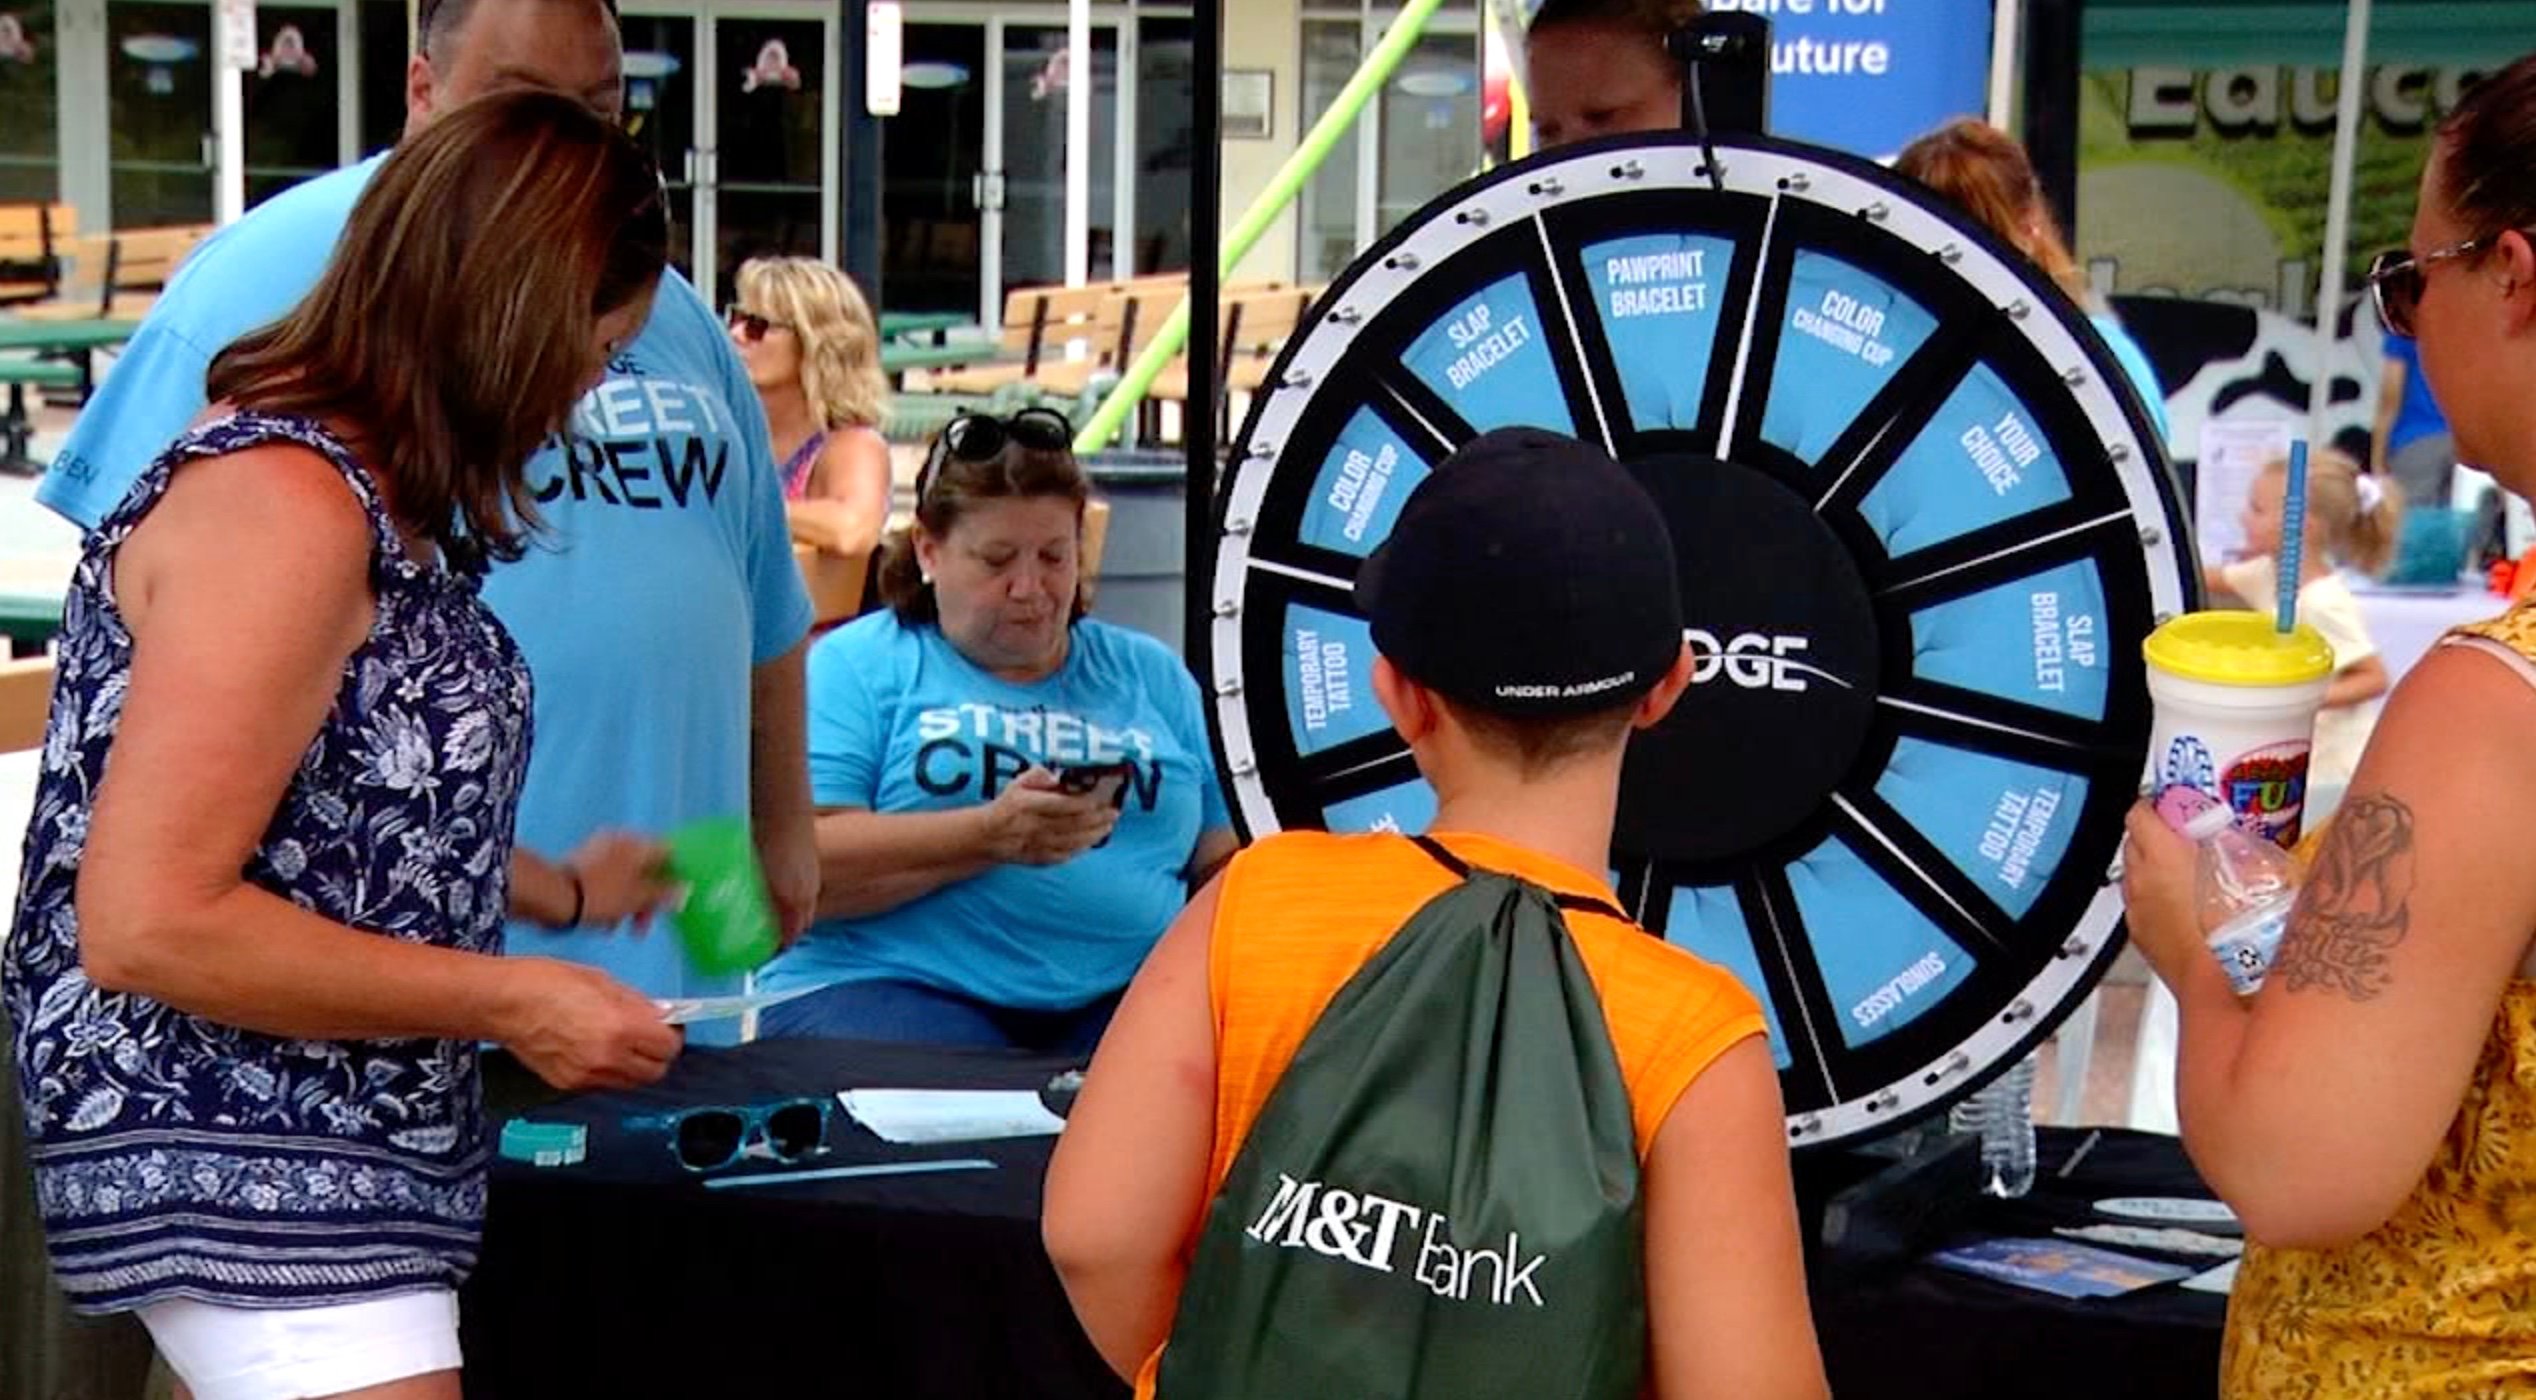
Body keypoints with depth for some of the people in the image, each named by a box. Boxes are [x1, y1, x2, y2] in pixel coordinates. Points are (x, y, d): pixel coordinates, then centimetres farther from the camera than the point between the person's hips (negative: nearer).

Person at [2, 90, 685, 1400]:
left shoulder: (361, 487, 9)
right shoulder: (283, 500, -21)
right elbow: (148, 923, -24)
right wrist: (509, 1002, -18)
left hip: (318, 1145, 10)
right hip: (241, 1164, -10)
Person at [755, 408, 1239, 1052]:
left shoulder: (1151, 674, 21)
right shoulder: (854, 666, 8)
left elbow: (1223, 863, 18)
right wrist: (990, 835, -17)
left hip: (1122, 997, 3)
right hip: (890, 985, -3)